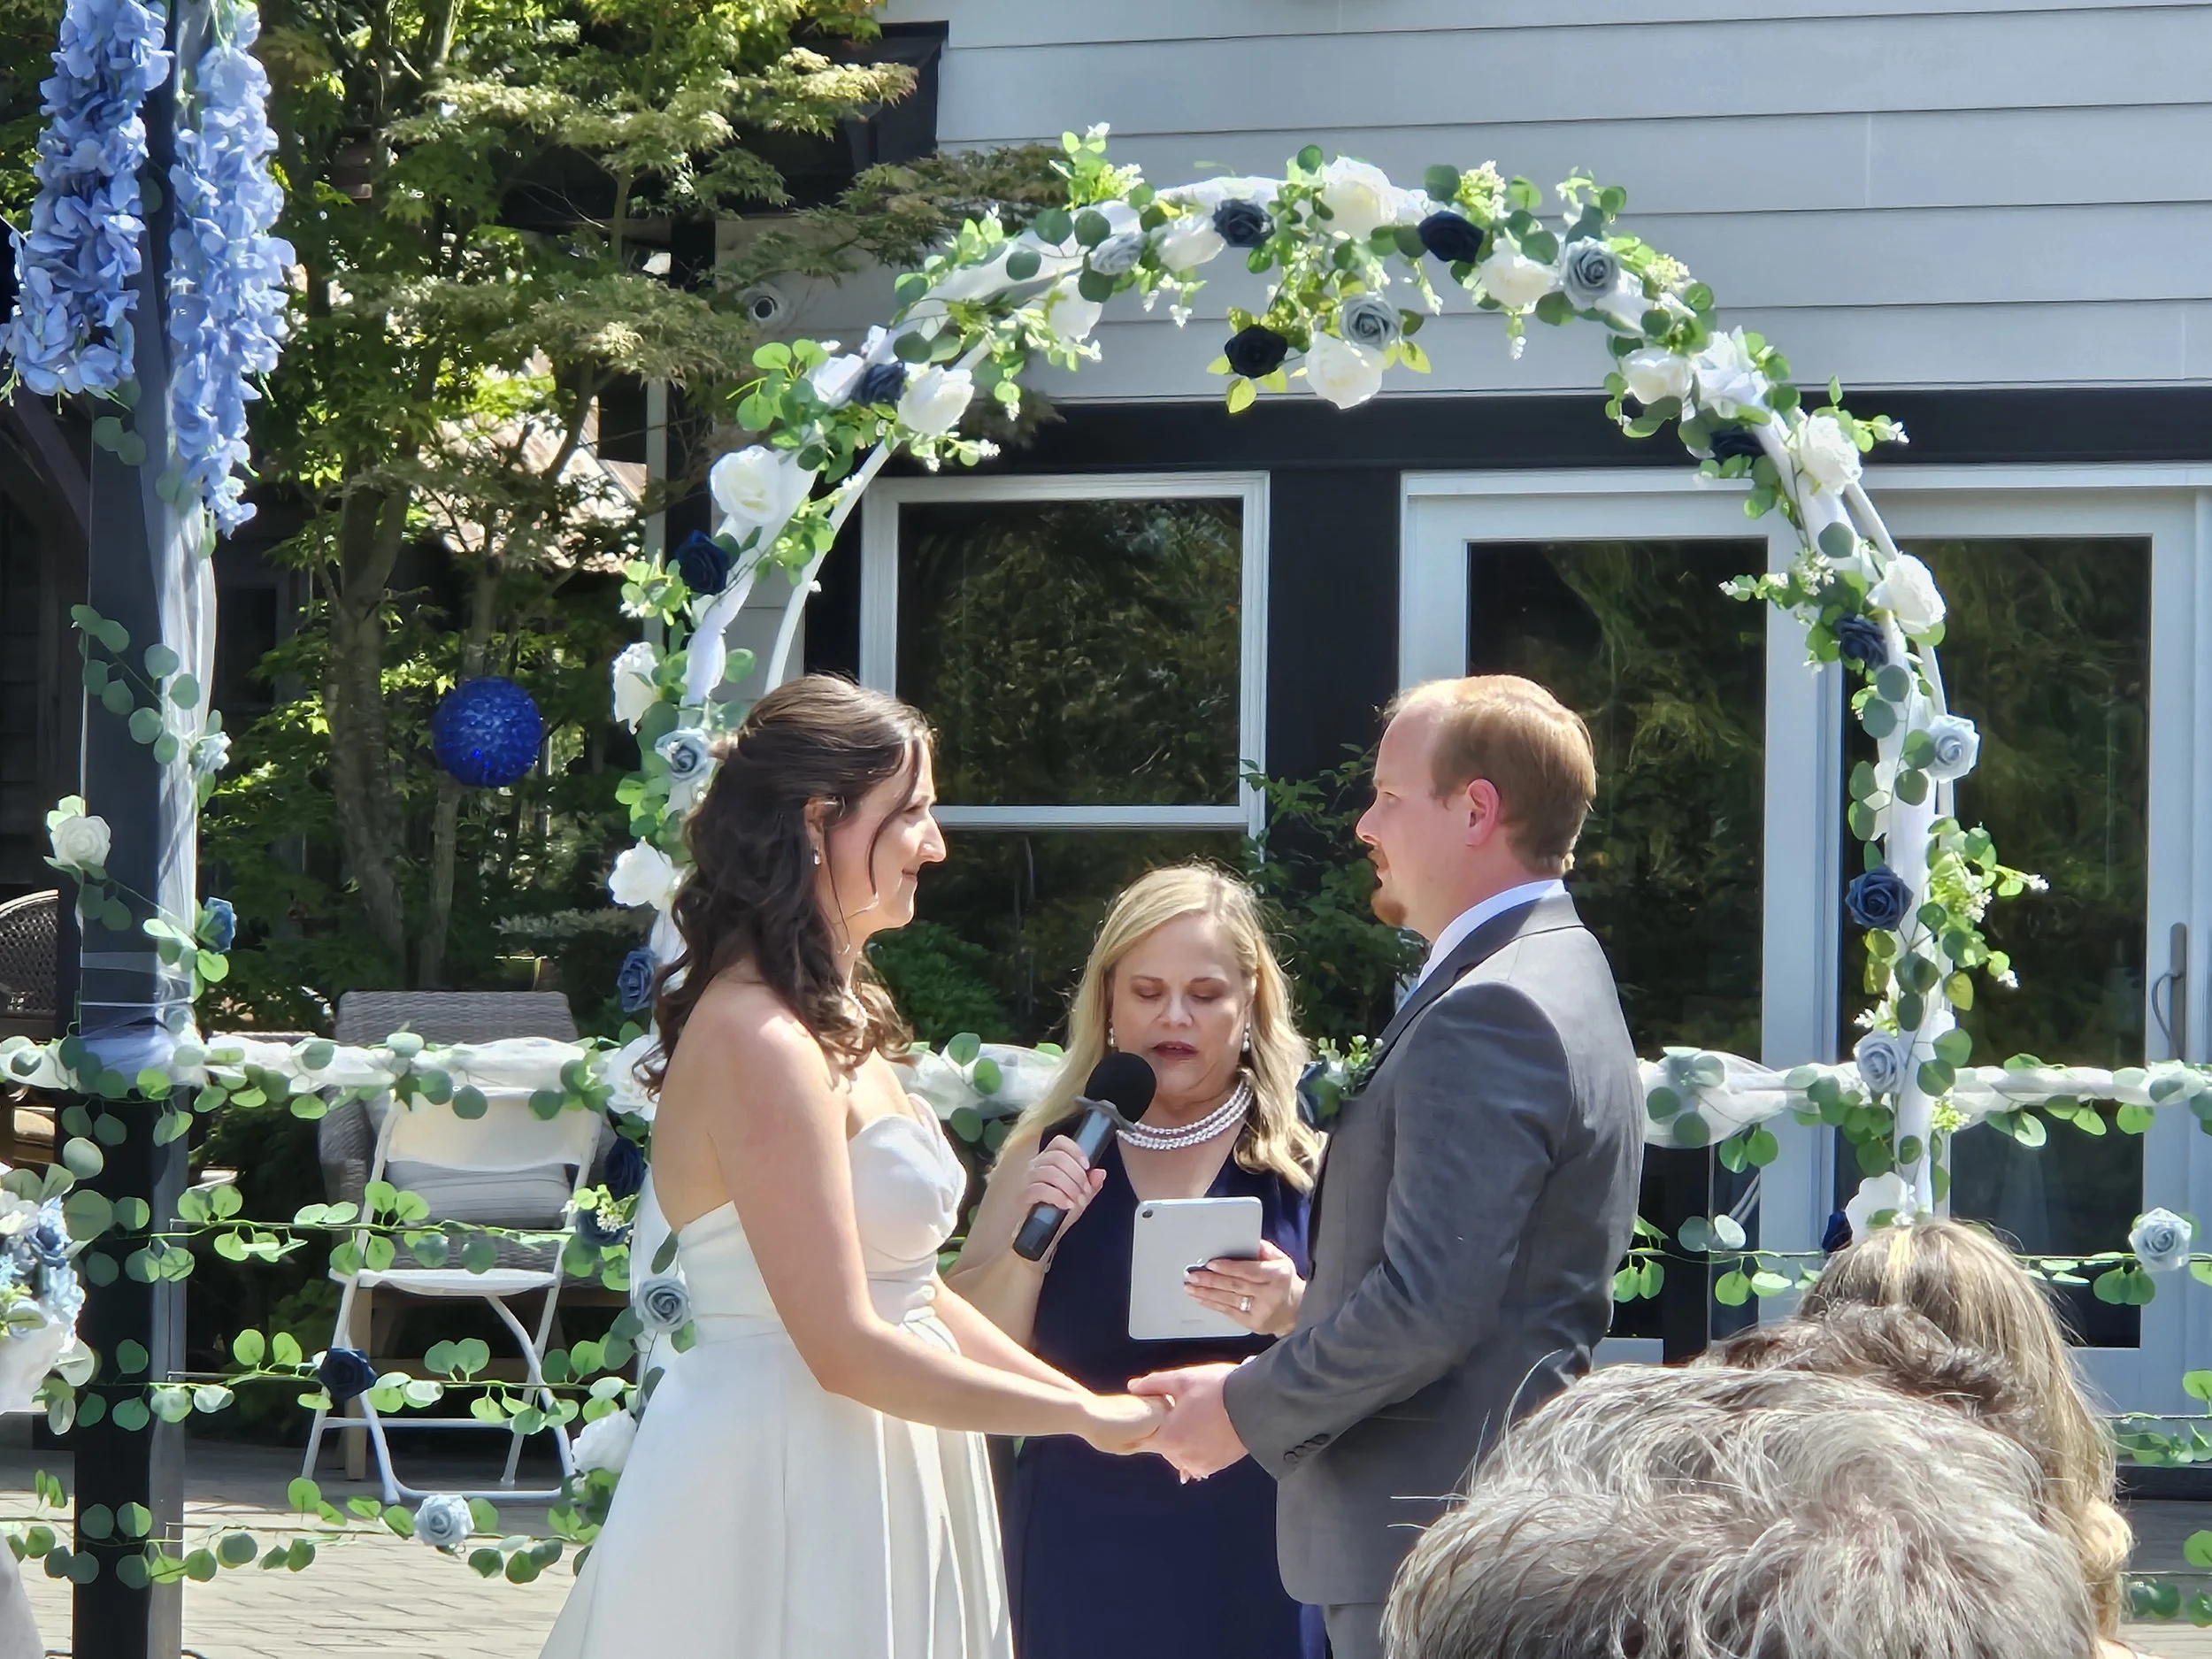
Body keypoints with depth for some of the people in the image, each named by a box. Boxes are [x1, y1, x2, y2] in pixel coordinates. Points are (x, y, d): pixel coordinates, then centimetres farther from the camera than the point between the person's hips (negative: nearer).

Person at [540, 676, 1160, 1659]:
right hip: (781, 1492, -10)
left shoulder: (836, 1024, 15)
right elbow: (846, 1348, -21)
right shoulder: (761, 1042, -18)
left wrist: (1094, 1404, 7)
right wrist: (1085, 1416, -13)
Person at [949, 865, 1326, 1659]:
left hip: (1257, 1552, -2)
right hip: (1086, 1553, 2)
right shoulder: (1051, 1153, 6)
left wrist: (1297, 1314, -24)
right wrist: (1029, 1242, -13)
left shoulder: (1306, 1154, -1)